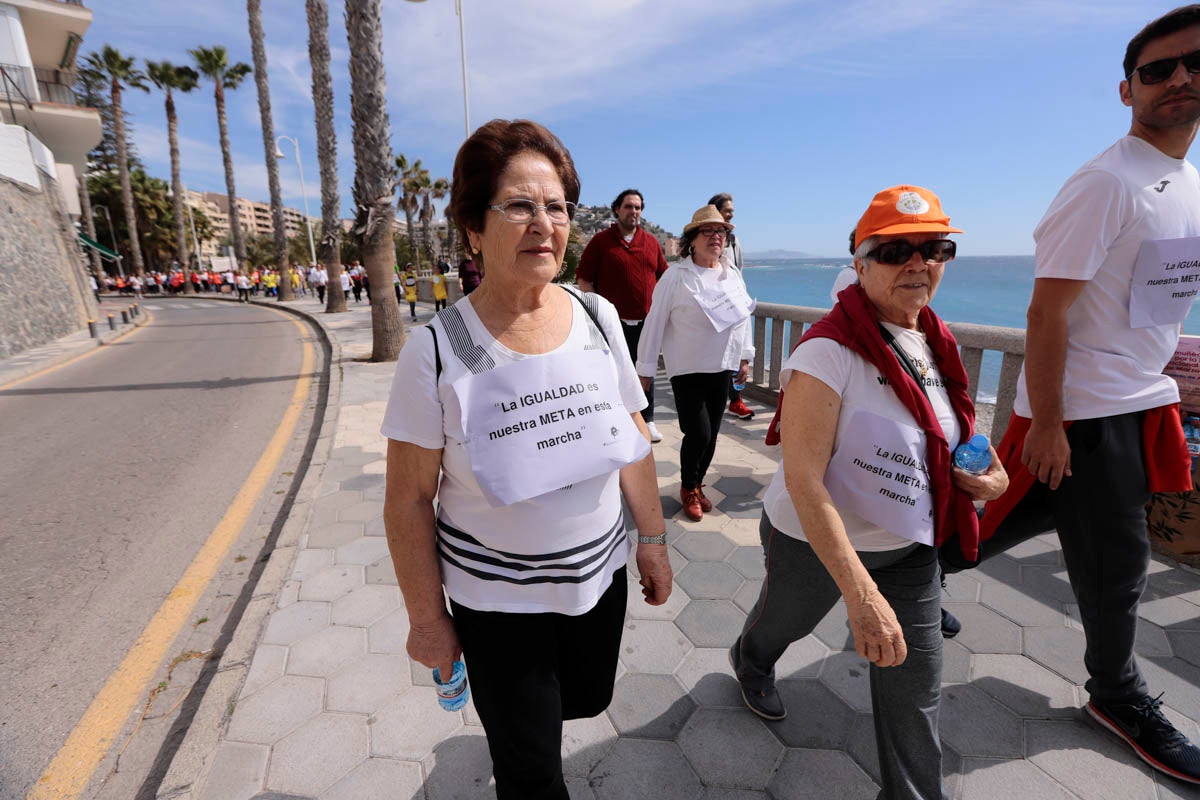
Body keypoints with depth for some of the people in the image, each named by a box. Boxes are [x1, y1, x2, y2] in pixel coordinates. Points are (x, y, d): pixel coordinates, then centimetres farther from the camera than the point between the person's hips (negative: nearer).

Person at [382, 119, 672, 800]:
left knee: (587, 701, 26)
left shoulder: (599, 317, -7)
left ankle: (509, 710, 58)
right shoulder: (436, 352, -18)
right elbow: (409, 501, -10)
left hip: (601, 572, 4)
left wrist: (653, 539, 7)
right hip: (496, 600, -3)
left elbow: (633, 440, 2)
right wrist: (427, 619, -5)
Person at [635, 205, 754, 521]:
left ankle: (697, 485, 32)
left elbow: (744, 316, 16)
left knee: (711, 433, 10)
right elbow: (655, 321, -8)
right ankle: (688, 488, 19)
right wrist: (646, 367, -6)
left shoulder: (733, 275, 7)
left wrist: (745, 355, 17)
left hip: (722, 367, 5)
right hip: (687, 367, -5)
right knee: (698, 432, -8)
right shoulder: (676, 276, -10)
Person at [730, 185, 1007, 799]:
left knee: (916, 685, 12)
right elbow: (802, 479, -31)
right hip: (816, 540, -5)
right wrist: (860, 591, -34)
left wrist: (987, 473, -7)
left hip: (911, 544, 6)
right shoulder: (828, 350, -28)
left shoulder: (936, 343, -2)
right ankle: (750, 663, 61)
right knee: (784, 621, 25)